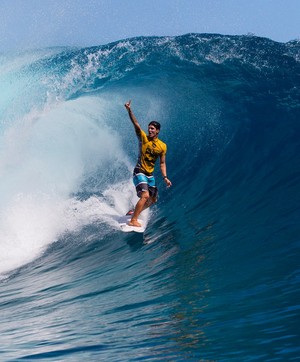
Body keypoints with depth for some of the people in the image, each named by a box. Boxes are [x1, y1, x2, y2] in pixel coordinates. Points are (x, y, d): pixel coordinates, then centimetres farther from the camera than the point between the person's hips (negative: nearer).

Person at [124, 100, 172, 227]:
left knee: (153, 199, 16)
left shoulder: (162, 146, 1)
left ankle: (135, 212, 37)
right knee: (145, 196, -24)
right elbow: (135, 124, -23)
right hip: (139, 172, -6)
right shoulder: (143, 138, -8)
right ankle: (132, 221, -22)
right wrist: (129, 110, -36)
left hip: (150, 175, 6)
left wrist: (165, 177, -2)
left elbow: (162, 163, 8)